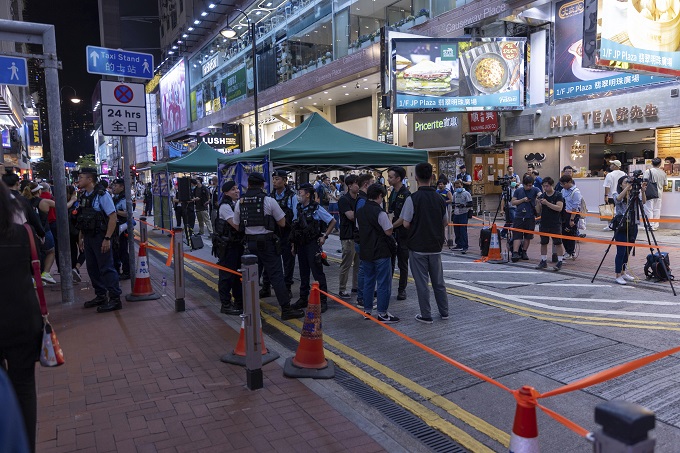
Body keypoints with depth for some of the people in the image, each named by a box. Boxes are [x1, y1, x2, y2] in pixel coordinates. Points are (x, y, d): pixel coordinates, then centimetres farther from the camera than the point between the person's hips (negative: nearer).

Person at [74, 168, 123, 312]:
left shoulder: (102, 195, -13)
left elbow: (113, 217, -17)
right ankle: (100, 296, 26)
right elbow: (82, 219, 18)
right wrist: (80, 237, 16)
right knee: (92, 268, 14)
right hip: (88, 237, 8)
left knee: (106, 268, -5)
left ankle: (115, 299, 1)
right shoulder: (84, 196, 11)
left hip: (100, 237, -8)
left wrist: (107, 238, -21)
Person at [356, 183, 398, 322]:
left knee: (368, 281, 16)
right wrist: (389, 222, 4)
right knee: (383, 283, 1)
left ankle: (367, 311, 23)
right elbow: (388, 231, -14)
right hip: (381, 252, -7)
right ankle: (382, 313, 5)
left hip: (365, 251, 7)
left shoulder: (360, 212, 6)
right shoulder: (380, 213, -17)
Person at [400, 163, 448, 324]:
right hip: (435, 246, 5)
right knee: (438, 281, 16)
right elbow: (445, 222, 10)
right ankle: (444, 312, 25)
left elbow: (406, 224, -12)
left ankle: (426, 315, 10)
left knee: (422, 282, 4)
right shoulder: (439, 198, 2)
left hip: (418, 247, -5)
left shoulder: (413, 198, -14)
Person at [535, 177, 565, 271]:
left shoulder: (558, 195, -5)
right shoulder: (542, 196, 8)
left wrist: (547, 203, -25)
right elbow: (538, 211, 8)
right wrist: (538, 203, -12)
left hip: (555, 224, -5)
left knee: (558, 243, -1)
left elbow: (559, 208, -18)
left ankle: (559, 262, 6)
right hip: (544, 224, 5)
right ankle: (543, 261, 20)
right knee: (543, 243, 10)